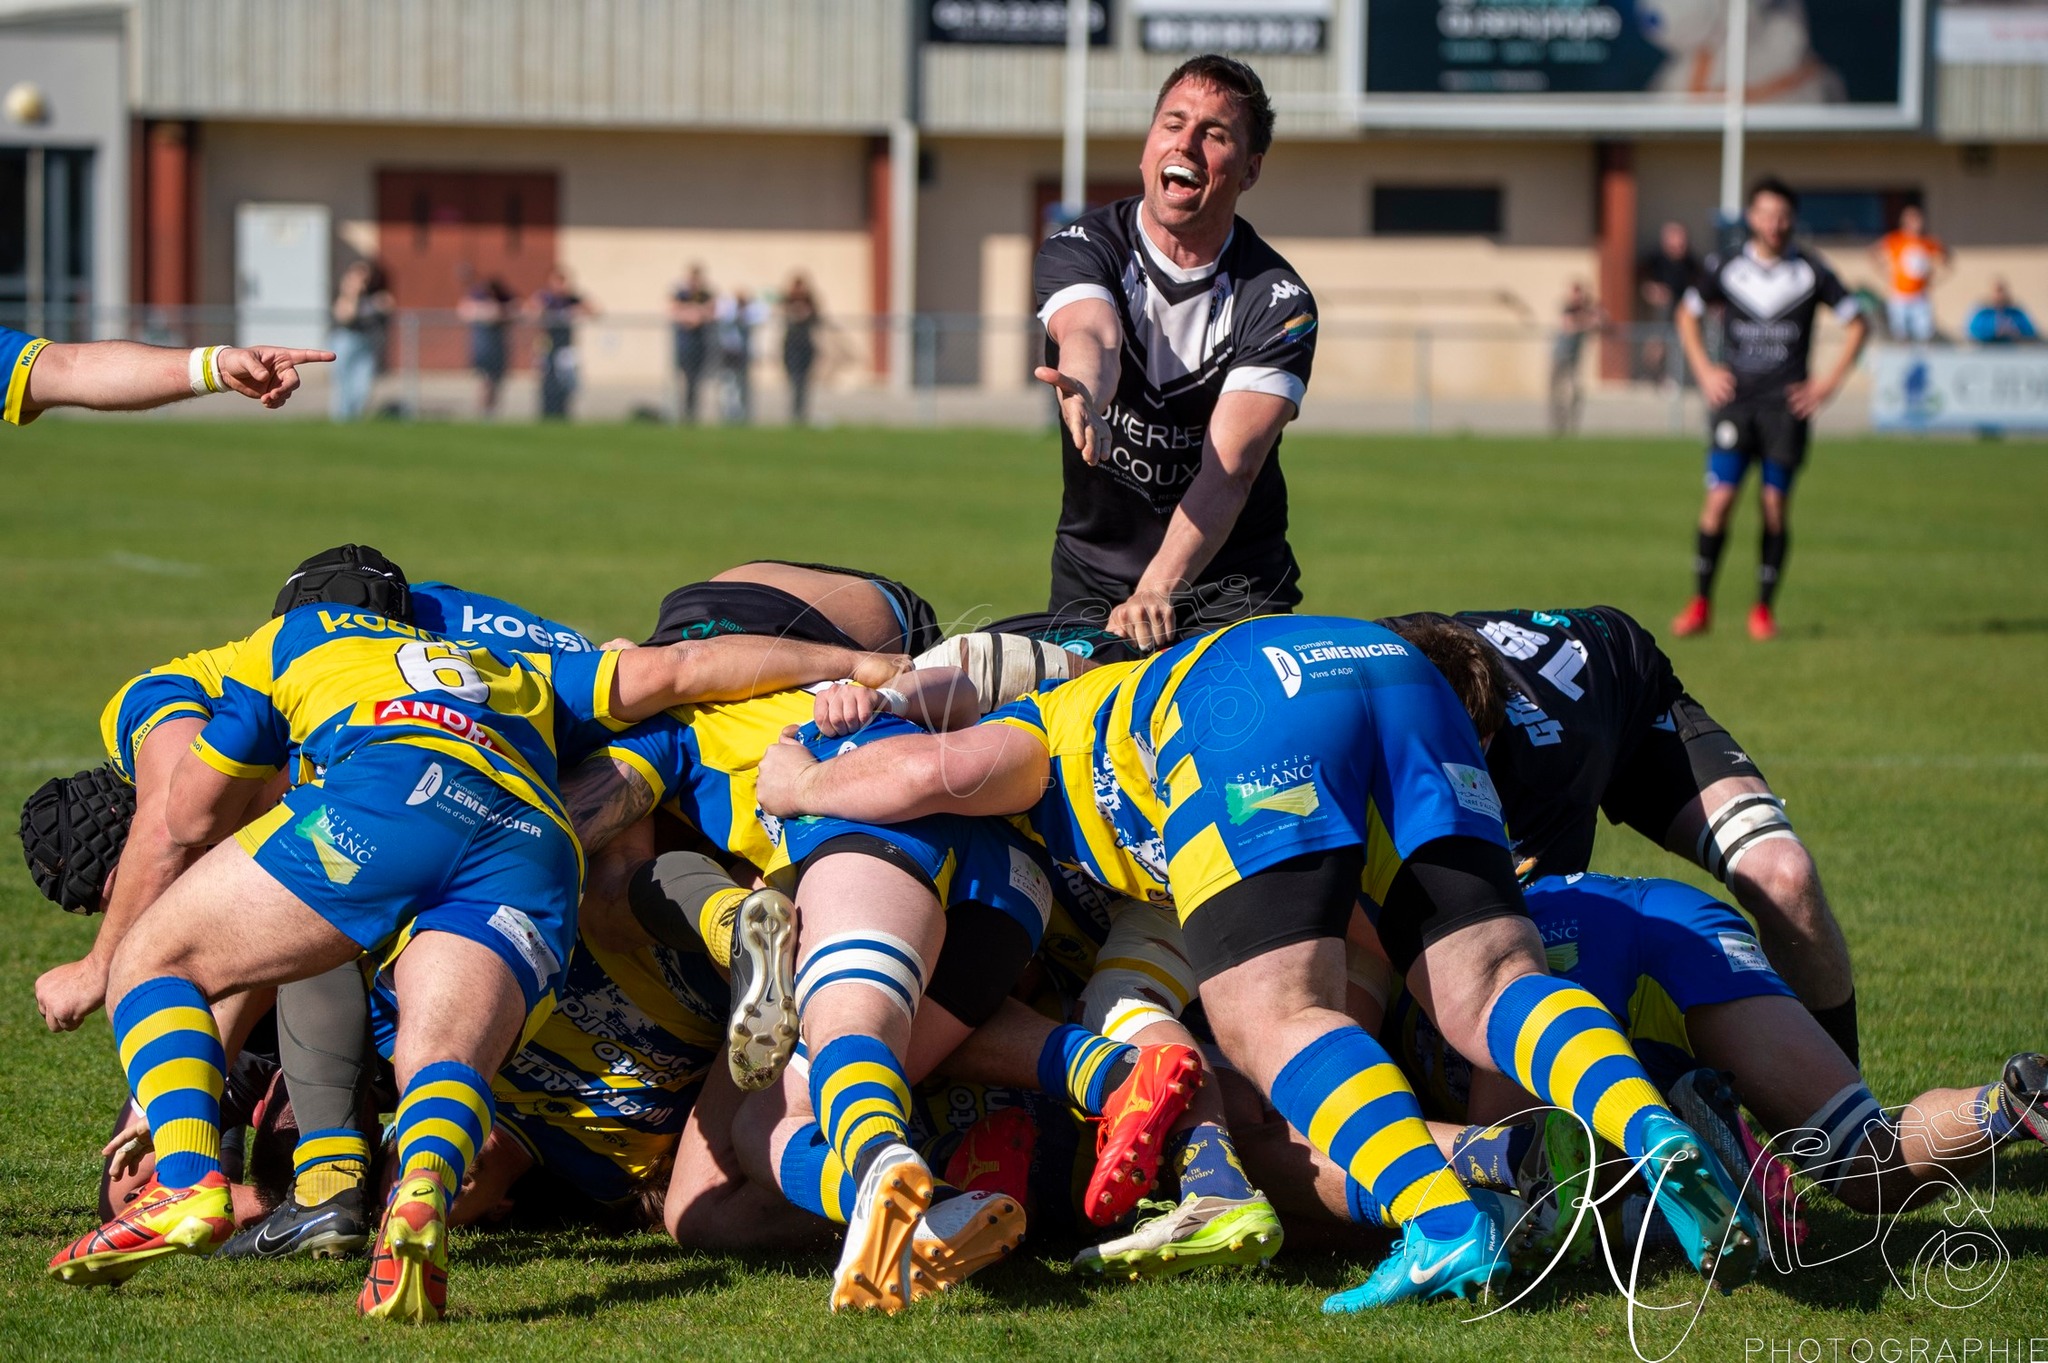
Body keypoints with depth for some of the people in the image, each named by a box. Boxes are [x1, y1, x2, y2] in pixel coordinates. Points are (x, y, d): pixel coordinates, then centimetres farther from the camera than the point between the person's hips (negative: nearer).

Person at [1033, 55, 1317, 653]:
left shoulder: (1277, 301, -11)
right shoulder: (1079, 248, -5)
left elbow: (1230, 468, -22)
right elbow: (1091, 334, -30)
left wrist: (1155, 591, -38)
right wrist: (1085, 394, -57)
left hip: (1235, 586, -1)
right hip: (1090, 576, 1)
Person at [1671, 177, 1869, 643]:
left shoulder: (1810, 271, 1)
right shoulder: (1725, 268, 4)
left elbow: (1858, 324, 8)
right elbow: (1688, 315, 19)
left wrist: (1831, 380, 1)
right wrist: (1704, 371, 7)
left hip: (1787, 404, 0)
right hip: (1733, 398, 0)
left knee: (1775, 503, -3)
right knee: (1719, 497, -9)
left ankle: (1764, 609, 8)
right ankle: (1700, 603, 2)